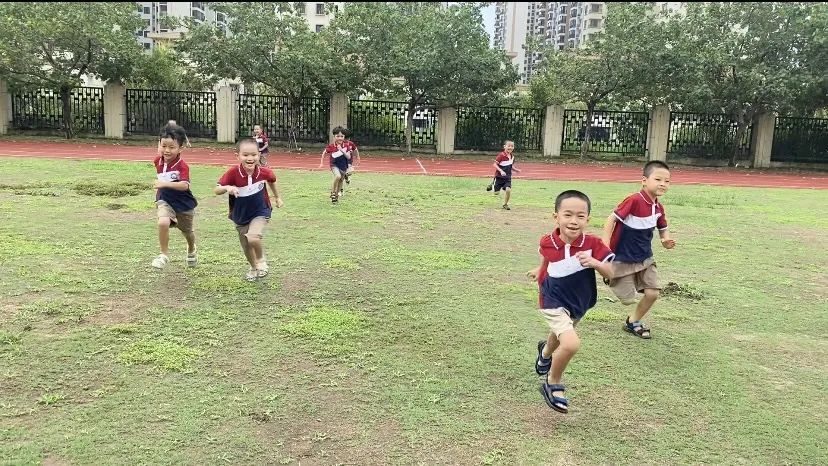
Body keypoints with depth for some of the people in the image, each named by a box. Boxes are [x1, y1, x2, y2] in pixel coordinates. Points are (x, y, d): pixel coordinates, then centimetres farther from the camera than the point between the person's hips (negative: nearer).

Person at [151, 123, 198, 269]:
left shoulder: (182, 166, -24)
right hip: (165, 201, 2)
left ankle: (191, 250, 54)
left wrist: (166, 184, -49)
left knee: (187, 232, 20)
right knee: (163, 222, -29)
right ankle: (164, 254, -11)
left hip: (183, 204, -2)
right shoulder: (158, 161, -5)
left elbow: (184, 185, -39)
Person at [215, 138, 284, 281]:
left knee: (253, 238, -27)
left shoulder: (264, 172, -18)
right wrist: (227, 188, -41)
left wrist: (277, 197, 17)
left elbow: (272, 180, 7)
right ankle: (254, 268, 45)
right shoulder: (233, 172, -23)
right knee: (246, 247, 14)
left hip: (260, 212, -2)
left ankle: (261, 261, 3)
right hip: (240, 216, 2)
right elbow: (216, 190, -21)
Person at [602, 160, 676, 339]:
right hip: (623, 259, -6)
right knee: (628, 300, 1)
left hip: (645, 259, 7)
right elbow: (611, 219, -21)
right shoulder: (634, 200, -24)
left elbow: (663, 229, 13)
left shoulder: (659, 208, -1)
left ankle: (633, 322, 22)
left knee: (653, 293, -2)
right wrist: (605, 247, -26)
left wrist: (666, 240, -10)